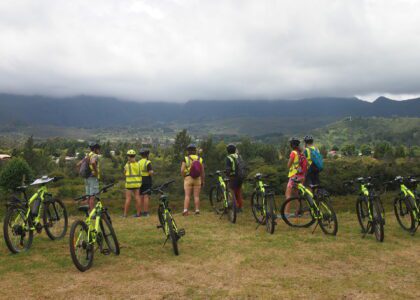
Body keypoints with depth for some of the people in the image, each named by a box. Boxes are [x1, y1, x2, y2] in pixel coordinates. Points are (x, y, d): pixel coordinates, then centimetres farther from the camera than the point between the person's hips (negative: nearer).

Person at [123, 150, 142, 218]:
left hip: (129, 183, -4)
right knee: (137, 197, 7)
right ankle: (138, 213, 10)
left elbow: (125, 174, -1)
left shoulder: (127, 165, -9)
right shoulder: (138, 164, 3)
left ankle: (125, 214, 1)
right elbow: (139, 173, 5)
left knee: (128, 198, -1)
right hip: (137, 183, 4)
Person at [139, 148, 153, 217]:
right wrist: (152, 171, 3)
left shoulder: (138, 163, 9)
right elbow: (151, 173, -18)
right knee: (146, 197, -6)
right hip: (147, 181, -6)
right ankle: (145, 212, -8)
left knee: (141, 197, 10)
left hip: (140, 181, 6)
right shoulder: (148, 162, -11)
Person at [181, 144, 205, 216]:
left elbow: (182, 170, -10)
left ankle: (185, 211, -7)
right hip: (197, 179, 1)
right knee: (196, 196, 6)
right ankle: (197, 210, 8)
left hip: (188, 178, -1)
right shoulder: (200, 159, 4)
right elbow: (202, 172, 5)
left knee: (187, 196, 0)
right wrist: (202, 181, 13)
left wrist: (184, 177, 6)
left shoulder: (186, 159, -2)